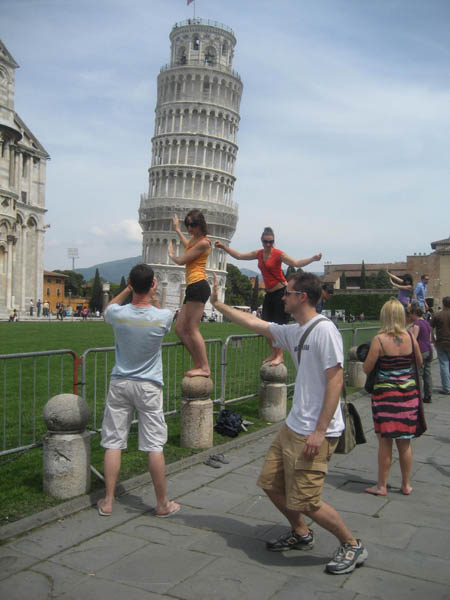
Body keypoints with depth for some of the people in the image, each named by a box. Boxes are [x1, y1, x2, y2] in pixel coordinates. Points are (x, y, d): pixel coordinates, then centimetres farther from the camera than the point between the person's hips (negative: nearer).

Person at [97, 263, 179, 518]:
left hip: (120, 384, 2)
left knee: (113, 443, 9)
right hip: (149, 387, -2)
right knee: (155, 446, 4)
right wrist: (153, 295, 10)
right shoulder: (163, 317, -13)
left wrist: (130, 288, 12)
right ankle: (163, 504, 15)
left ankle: (108, 502, 18)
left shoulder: (118, 314, -10)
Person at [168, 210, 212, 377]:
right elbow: (188, 246, 48)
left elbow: (181, 260, -7)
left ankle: (205, 368, -13)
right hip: (193, 288, 10)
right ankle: (198, 364, 7)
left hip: (198, 286, -10)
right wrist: (177, 229, 58)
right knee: (180, 329, 8)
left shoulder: (203, 242, -8)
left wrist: (171, 255, 15)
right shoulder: (195, 238, 21)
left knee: (192, 328, -14)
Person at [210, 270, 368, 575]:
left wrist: (320, 432, -22)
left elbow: (335, 381, -20)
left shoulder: (324, 330, -16)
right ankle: (301, 534, 38)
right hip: (293, 426, 9)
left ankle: (353, 546, 17)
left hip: (315, 433, -9)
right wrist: (217, 303, 25)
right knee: (271, 483, 16)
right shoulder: (294, 332, 10)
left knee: (305, 501, -6)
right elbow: (253, 322, 20)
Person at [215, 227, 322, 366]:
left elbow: (296, 263, -20)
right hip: (269, 293, 7)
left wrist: (313, 258, -34)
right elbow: (239, 256, 17)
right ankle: (273, 353, 18)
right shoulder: (258, 254, 8)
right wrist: (224, 247, 15)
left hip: (281, 292, -7)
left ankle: (280, 356, 2)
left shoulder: (278, 254, -11)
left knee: (278, 324, -7)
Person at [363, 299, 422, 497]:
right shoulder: (411, 338, -4)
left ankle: (381, 486, 15)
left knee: (385, 441, 6)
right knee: (405, 442, 14)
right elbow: (420, 362, 11)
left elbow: (367, 368, -10)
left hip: (385, 394, -3)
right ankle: (406, 484, 26)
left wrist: (369, 353, 7)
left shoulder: (379, 340, -14)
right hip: (409, 393, 4)